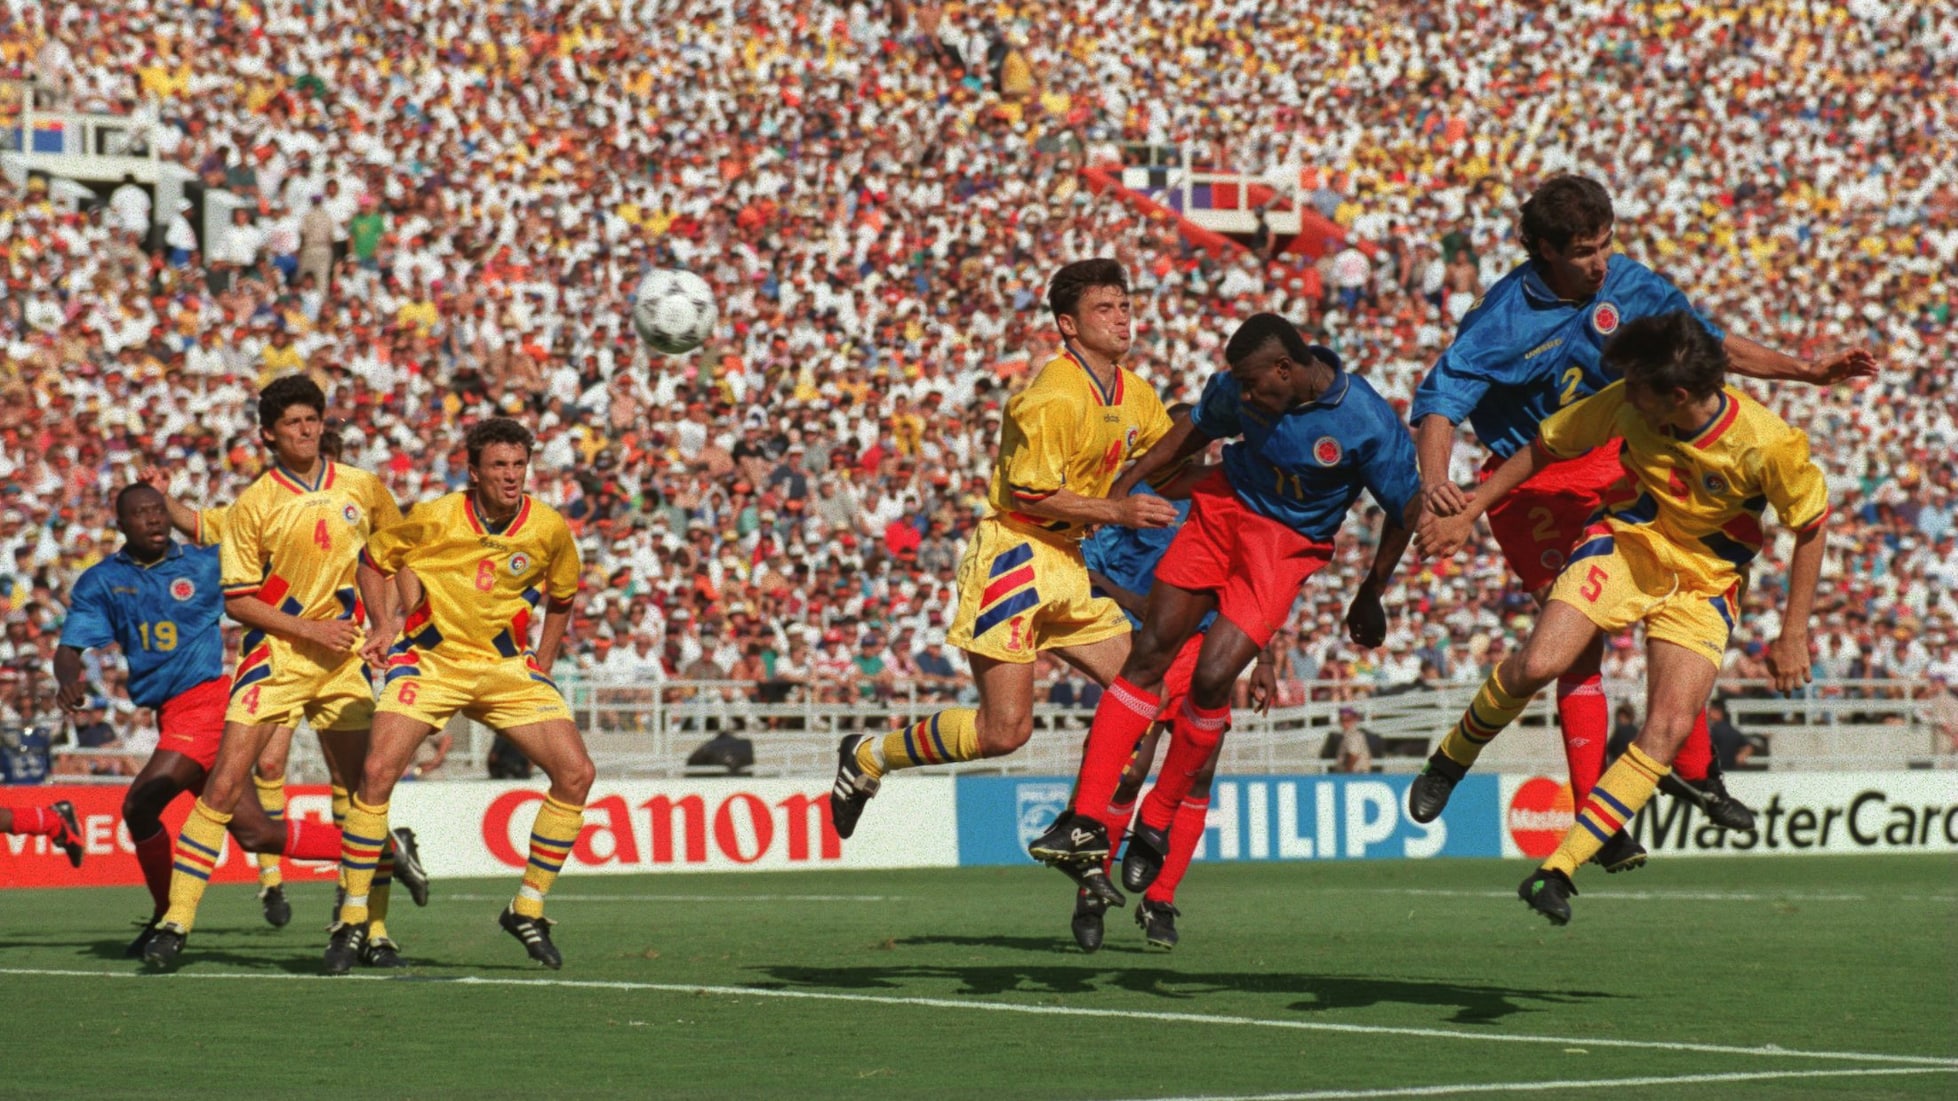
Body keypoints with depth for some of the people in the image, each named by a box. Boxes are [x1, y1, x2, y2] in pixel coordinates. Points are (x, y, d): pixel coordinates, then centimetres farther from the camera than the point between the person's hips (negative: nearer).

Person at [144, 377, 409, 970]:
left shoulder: (363, 488, 5)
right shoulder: (255, 504, -5)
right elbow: (237, 600, -5)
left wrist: (387, 621, 12)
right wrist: (309, 630, -14)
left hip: (343, 660, 3)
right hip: (274, 654, -3)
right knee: (224, 785, -11)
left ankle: (373, 930, 12)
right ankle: (175, 922, -7)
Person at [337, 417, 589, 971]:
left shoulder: (549, 529, -7)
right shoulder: (435, 519, -14)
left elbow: (561, 594, 14)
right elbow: (374, 558, 4)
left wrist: (543, 664, 9)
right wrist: (385, 623, -8)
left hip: (507, 665, 3)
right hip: (430, 659, -3)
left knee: (576, 772, -10)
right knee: (378, 772, -20)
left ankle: (527, 910, 5)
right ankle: (352, 920, -6)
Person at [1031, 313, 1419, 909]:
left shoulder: (1368, 423, -24)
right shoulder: (1236, 389, -13)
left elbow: (1403, 509, -8)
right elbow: (1199, 427, 11)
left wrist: (1371, 594, 2)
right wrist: (1128, 482, 9)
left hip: (1290, 545, -4)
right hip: (1224, 506, 4)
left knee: (1212, 676, -17)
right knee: (1149, 655, -7)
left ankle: (1156, 823, 5)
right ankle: (1086, 820, -7)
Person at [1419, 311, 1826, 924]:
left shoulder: (1767, 445, -25)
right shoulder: (1625, 405, -18)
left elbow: (1811, 526, -9)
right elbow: (1545, 449, -1)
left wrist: (1793, 636, -7)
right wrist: (1467, 514, -1)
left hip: (1704, 583, -1)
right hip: (1624, 546, 1)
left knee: (1670, 729, -18)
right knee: (1536, 666, -23)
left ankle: (1558, 871, -14)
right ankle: (1451, 758, 7)